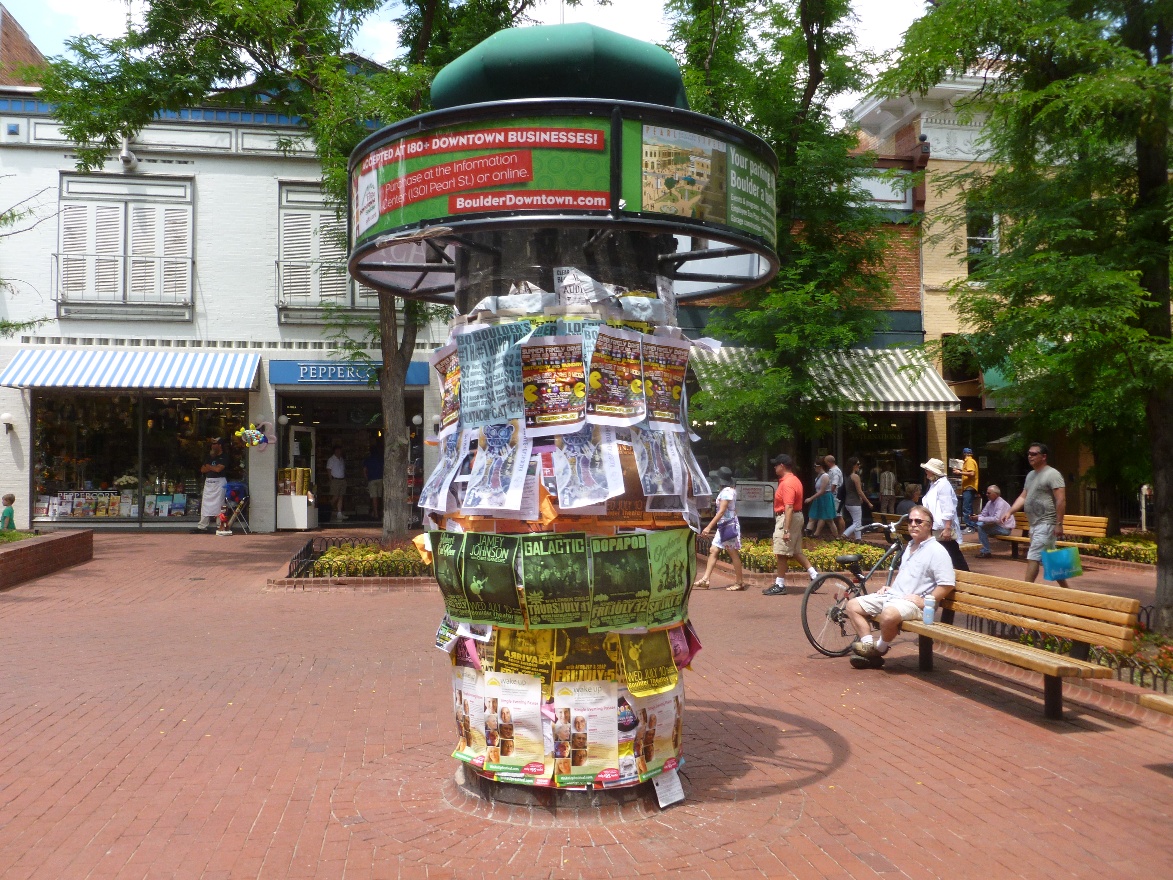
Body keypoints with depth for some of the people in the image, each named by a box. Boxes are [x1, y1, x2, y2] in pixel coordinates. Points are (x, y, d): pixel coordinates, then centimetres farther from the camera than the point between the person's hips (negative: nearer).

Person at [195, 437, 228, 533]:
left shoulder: (224, 457, -3)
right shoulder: (209, 457, 18)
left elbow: (218, 469, -17)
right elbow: (202, 469, 11)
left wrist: (208, 466, 0)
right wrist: (213, 468, -6)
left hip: (219, 482, -7)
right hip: (208, 482, 7)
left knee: (219, 505, -7)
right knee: (205, 504, 5)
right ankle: (202, 526, 8)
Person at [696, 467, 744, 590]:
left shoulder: (727, 491, -16)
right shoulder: (729, 490, 13)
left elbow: (721, 511, -22)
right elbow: (734, 509, 16)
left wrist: (709, 527, -23)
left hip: (729, 525, -10)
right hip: (723, 525, 10)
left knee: (734, 554, -2)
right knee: (713, 551, 6)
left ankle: (739, 582, 6)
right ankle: (705, 580, 5)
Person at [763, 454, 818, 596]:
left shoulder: (787, 483, -19)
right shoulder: (794, 480, 13)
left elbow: (789, 508, -25)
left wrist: (786, 530, -28)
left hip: (787, 518, -10)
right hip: (796, 517, 10)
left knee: (782, 554, -3)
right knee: (796, 551, 15)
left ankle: (780, 585, 3)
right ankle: (814, 575, 13)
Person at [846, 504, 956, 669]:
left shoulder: (937, 551, -9)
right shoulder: (910, 547, 21)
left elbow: (947, 584, -16)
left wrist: (925, 601, -20)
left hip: (913, 601, -9)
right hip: (892, 594, 9)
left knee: (889, 614, -39)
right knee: (853, 606, -1)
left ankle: (880, 648, -10)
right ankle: (869, 645, -8)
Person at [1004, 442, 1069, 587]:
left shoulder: (1052, 474, -11)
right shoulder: (1031, 475, 16)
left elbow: (1061, 500, -16)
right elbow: (1023, 497, 18)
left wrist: (1059, 524, -21)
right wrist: (1010, 512, 4)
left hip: (1046, 524, -9)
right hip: (1035, 524, 9)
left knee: (1033, 558, -12)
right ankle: (1065, 589, 25)